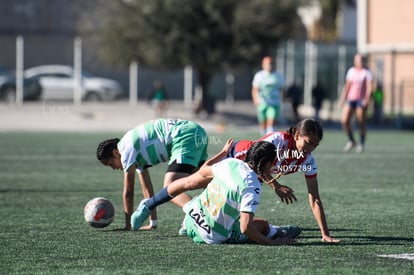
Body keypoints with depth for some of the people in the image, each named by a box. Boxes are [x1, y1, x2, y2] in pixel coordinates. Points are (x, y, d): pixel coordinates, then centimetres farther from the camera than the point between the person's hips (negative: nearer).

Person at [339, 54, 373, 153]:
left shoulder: (367, 72, -1)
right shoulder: (351, 71, 12)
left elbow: (369, 87, -10)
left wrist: (367, 98, -24)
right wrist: (343, 98, 16)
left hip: (361, 100, -4)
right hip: (350, 99, 4)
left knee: (361, 122, -5)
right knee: (344, 121, -8)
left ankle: (361, 144, 12)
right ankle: (351, 141, 10)